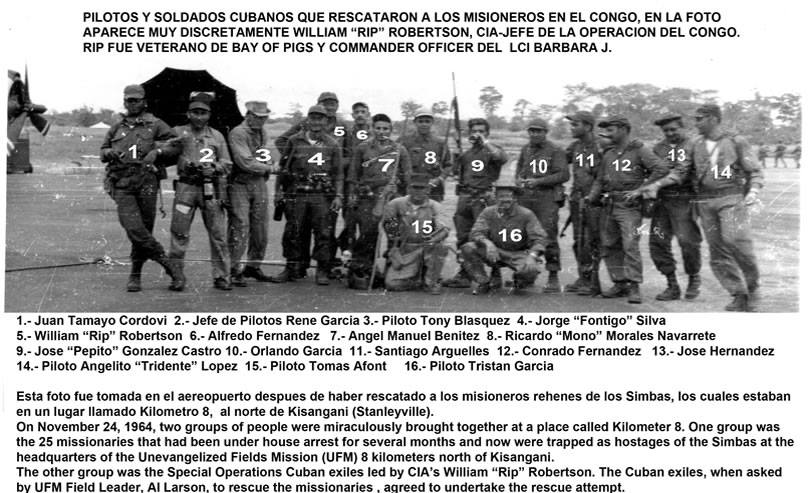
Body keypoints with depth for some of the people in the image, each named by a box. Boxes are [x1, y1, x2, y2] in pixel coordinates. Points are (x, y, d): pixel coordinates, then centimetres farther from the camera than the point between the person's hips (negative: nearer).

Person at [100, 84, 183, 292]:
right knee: (134, 229, -16)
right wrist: (109, 153, 4)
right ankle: (169, 266, -10)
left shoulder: (155, 124, 9)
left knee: (144, 229, 0)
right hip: (121, 185, 2)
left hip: (147, 183, -1)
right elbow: (102, 152, 28)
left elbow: (176, 144, 4)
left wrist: (157, 151, -13)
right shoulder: (117, 128, 19)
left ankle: (135, 275, 13)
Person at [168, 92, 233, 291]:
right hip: (186, 186, -2)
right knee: (179, 233, -3)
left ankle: (221, 276, 8)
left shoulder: (217, 136, 14)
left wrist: (214, 167, -10)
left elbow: (227, 165, 10)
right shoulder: (178, 132, 8)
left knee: (218, 234, 0)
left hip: (211, 187, 2)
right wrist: (187, 165, -15)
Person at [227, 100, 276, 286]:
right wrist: (270, 168, -9)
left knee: (260, 230, 9)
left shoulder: (263, 133, 14)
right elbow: (245, 162, -19)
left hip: (260, 184, 7)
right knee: (239, 228, -7)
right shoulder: (237, 133, -12)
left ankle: (253, 267, 21)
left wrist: (269, 163, -3)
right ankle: (235, 271, -1)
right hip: (240, 185, -7)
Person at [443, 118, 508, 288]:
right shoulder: (466, 153, 20)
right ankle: (464, 274, 14)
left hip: (483, 198, -6)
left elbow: (502, 158, -21)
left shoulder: (491, 150, 3)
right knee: (463, 237, 7)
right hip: (464, 197, 6)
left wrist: (484, 142, -17)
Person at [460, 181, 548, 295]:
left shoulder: (526, 214, -9)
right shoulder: (488, 212, -3)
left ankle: (519, 281, 7)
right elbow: (476, 233, -14)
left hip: (518, 255, -2)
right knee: (468, 248, -22)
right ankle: (483, 282, -2)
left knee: (531, 270, -34)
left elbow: (540, 238, -14)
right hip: (495, 252, 2)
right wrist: (487, 243, -37)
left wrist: (532, 256, -33)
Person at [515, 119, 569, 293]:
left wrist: (538, 181, -16)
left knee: (548, 237, -10)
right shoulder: (525, 150, 16)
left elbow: (563, 175, -9)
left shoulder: (555, 151, -2)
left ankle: (553, 278, -5)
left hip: (547, 198, -5)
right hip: (525, 198, 6)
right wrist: (519, 180, 3)